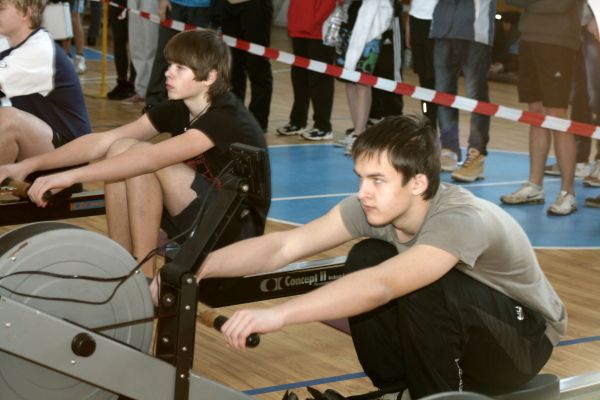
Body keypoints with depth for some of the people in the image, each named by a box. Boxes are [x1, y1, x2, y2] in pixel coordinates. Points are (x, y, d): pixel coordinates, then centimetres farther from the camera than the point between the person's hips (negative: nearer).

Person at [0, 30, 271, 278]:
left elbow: (151, 157, -35)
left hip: (237, 228, -8)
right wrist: (29, 165, -12)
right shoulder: (176, 110, 2)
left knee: (138, 157, -23)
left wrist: (72, 176, -41)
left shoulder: (227, 117, -22)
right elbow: (104, 141, -4)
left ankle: (144, 276, -17)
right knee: (120, 149, -9)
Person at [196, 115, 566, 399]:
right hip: (451, 334, 6)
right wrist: (198, 267, -31)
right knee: (366, 259, -17)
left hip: (527, 336, -6)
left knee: (424, 286, -34)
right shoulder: (373, 206, -16)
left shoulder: (462, 220, -36)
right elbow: (283, 246, -19)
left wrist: (277, 315, -57)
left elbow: (381, 287, -50)